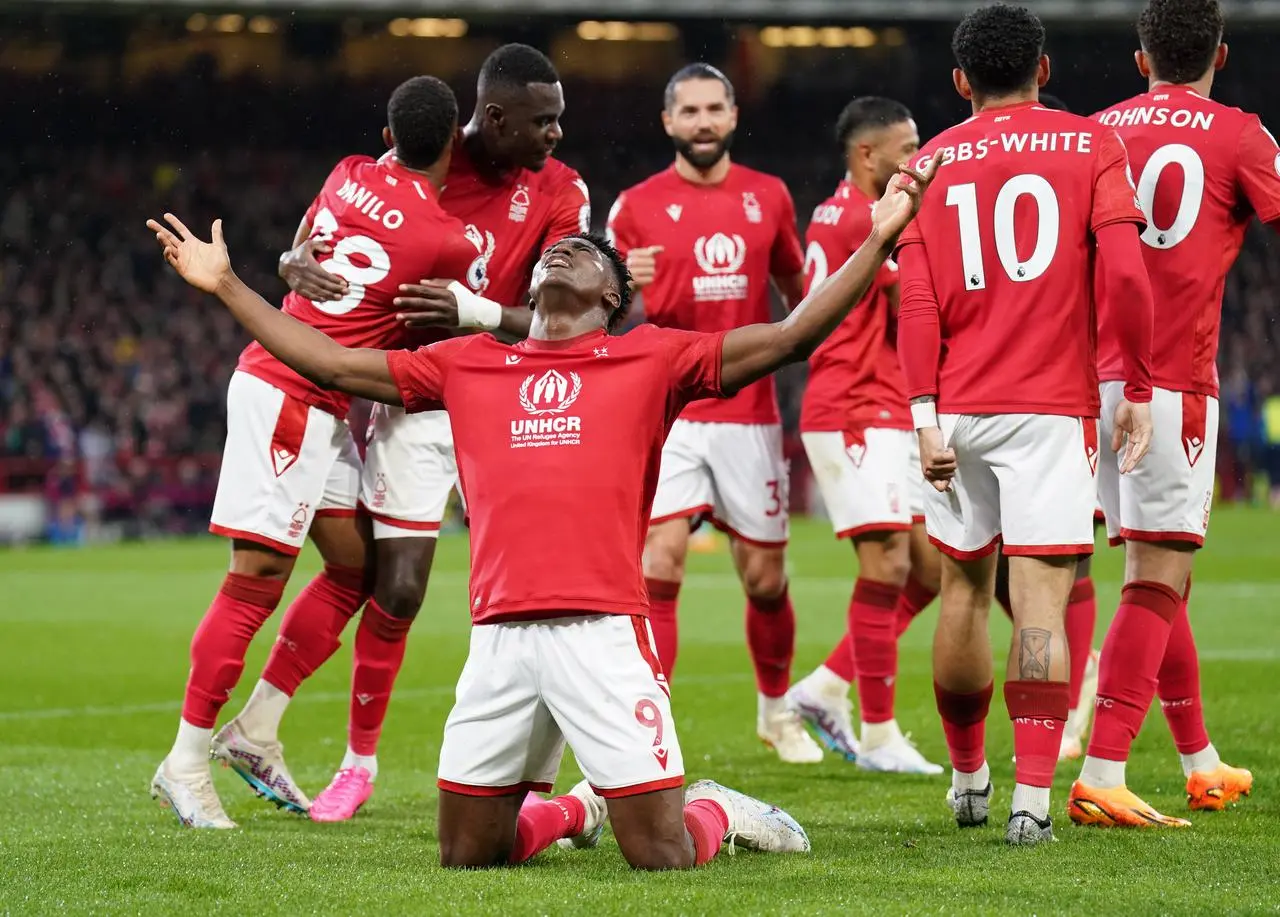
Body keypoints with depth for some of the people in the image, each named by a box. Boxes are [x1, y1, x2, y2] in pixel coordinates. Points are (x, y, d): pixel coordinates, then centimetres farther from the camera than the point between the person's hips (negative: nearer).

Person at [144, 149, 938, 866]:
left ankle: (718, 813, 28)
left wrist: (877, 242, -2)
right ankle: (578, 808, 37)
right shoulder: (468, 365, 18)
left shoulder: (653, 358, 10)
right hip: (500, 637, 3)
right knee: (465, 857, 9)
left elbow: (791, 338, 6)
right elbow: (336, 365, 22)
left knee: (662, 857, -6)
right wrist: (227, 285, 22)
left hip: (605, 631, -3)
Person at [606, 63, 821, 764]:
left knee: (765, 577, 8)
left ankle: (776, 707, 31)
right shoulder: (637, 206, 0)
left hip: (749, 412, 2)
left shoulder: (768, 197, 7)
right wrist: (623, 285, -20)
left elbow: (796, 287, 22)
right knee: (658, 564, -16)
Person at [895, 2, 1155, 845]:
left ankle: (967, 776, 28)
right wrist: (1138, 389, 0)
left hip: (958, 407, 3)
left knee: (964, 589, 16)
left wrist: (925, 415, -3)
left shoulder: (932, 161, 9)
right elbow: (1124, 273, -8)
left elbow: (917, 299, -1)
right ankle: (1033, 796, -16)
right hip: (1053, 407, -3)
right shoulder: (1091, 145, 3)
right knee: (1040, 602, -6)